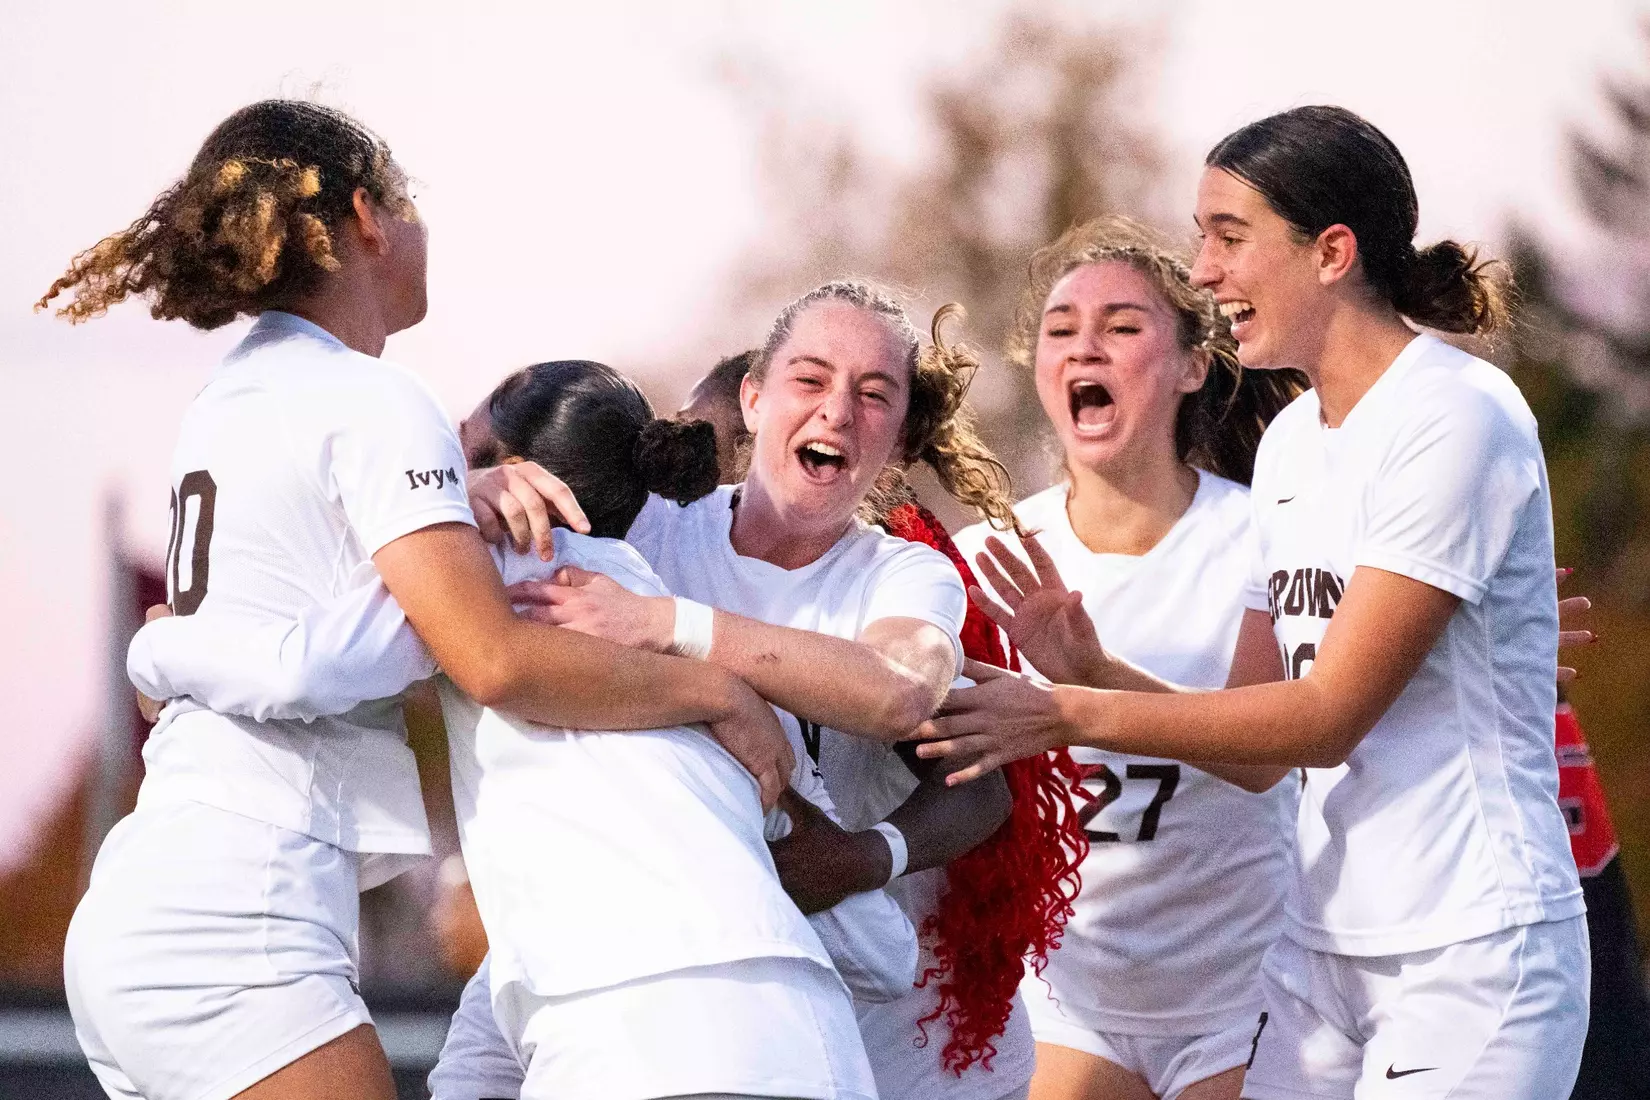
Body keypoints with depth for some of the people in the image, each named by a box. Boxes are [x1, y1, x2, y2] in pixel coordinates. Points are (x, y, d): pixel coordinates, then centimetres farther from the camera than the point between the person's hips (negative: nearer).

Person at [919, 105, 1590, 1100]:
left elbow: (1328, 714, -16)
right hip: (1325, 942, 7)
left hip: (1468, 951, -7)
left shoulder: (1454, 416, -12)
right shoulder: (1291, 441, 13)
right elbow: (1258, 750, 10)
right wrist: (1092, 672, -7)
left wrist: (1072, 715, -17)